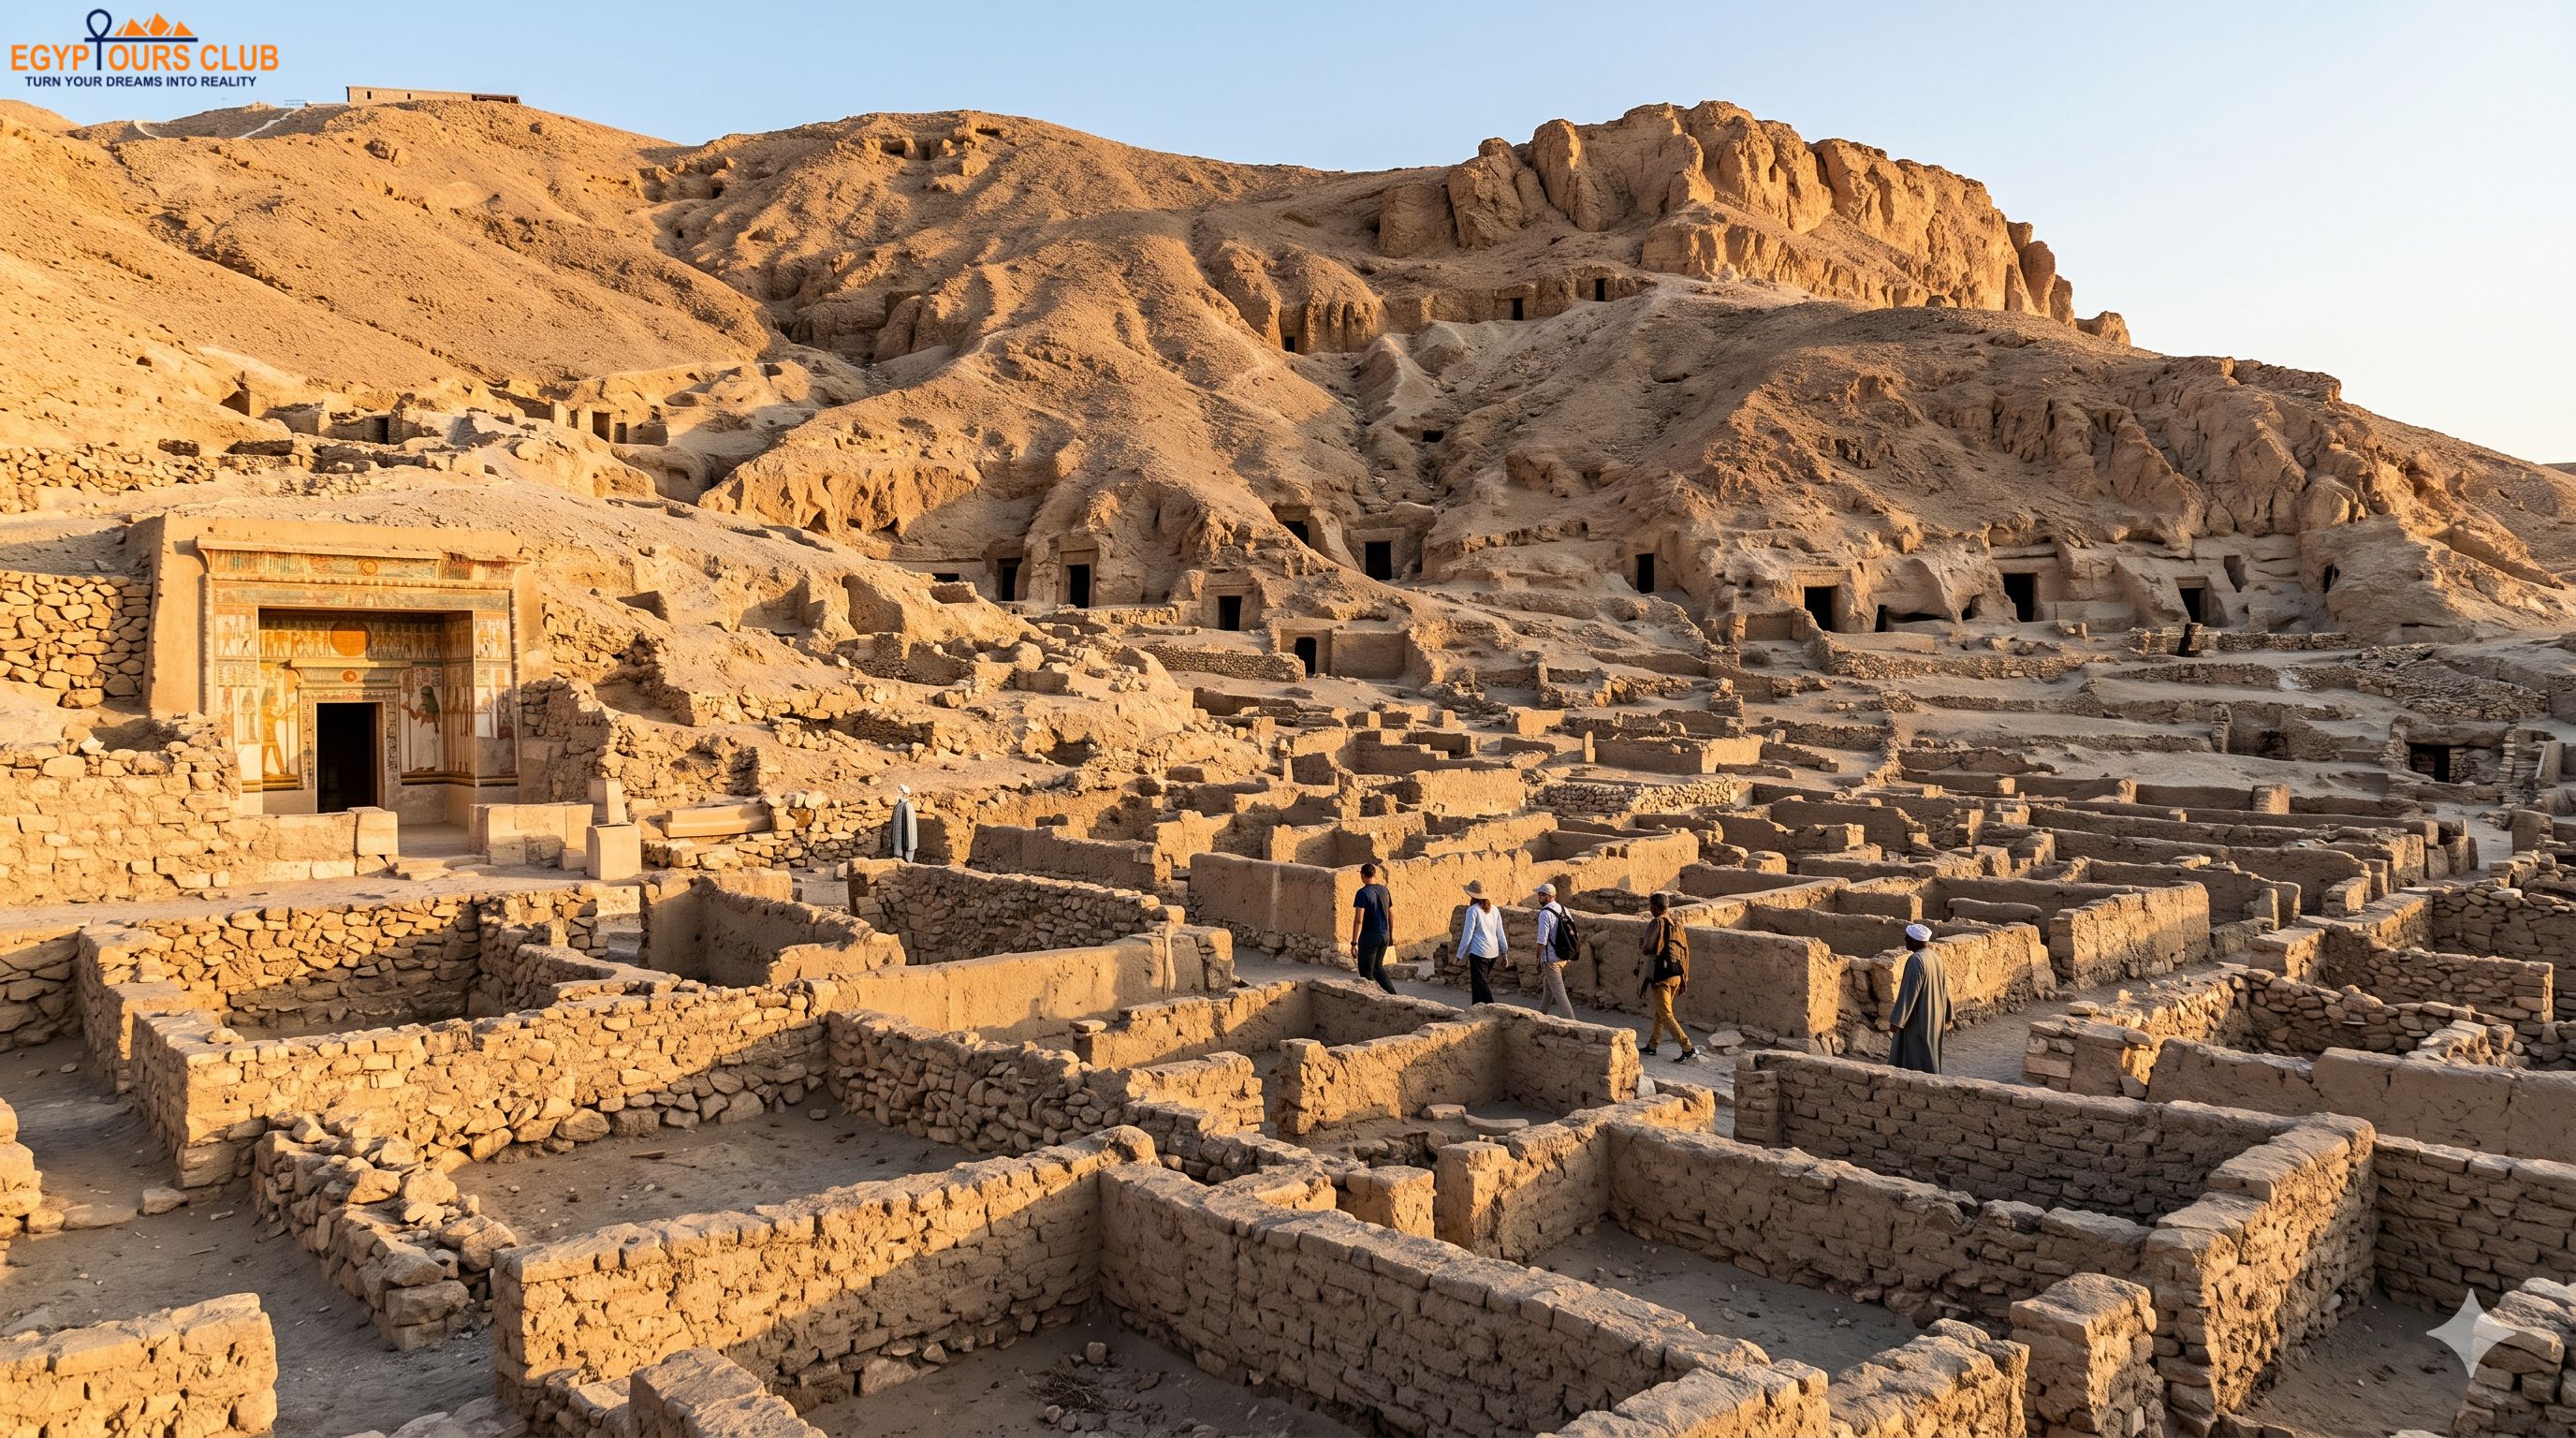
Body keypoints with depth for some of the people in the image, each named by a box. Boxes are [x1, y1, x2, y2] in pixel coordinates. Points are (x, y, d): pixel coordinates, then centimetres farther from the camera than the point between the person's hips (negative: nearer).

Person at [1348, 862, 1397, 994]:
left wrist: (1354, 943, -18)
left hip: (1369, 938, -7)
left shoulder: (1363, 893, -15)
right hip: (1384, 936, 7)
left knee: (1366, 973, 5)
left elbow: (1358, 920, -20)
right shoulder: (1384, 890, 6)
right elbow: (1391, 915, 14)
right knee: (1378, 967, 23)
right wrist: (1391, 935, 26)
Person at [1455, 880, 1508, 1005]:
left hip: (1478, 952, -7)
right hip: (1493, 952, 7)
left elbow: (1467, 934, -11)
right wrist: (1504, 953, 17)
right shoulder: (1494, 909, 8)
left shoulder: (1473, 910, -10)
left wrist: (1460, 954, -4)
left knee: (1481, 985, -5)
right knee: (1478, 982, 20)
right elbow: (1500, 933, 11)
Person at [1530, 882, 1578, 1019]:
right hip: (1563, 956, 9)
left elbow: (1542, 940, -20)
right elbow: (1573, 930, 11)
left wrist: (1538, 959, -10)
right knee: (1548, 986, 25)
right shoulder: (1564, 909, 6)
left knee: (1558, 992, -5)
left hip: (1551, 959, -9)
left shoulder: (1545, 913, -18)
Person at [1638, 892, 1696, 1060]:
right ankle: (1652, 1046, 27)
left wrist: (1640, 944, 14)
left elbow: (1645, 949, -10)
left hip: (1661, 976, -8)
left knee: (1666, 1015, -3)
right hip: (1677, 975, 8)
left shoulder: (1656, 923, -12)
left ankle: (1689, 1049, -8)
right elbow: (1685, 950, 10)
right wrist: (1684, 977, 16)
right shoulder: (1677, 923, 8)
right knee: (1660, 1012, 19)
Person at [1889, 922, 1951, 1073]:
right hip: (1934, 1019, 9)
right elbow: (1944, 989, 13)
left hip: (1918, 1020, -9)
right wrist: (1946, 1017, 21)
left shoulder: (1916, 960, -21)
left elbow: (1909, 992, -22)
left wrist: (1897, 1020, -18)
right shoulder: (1935, 957, 6)